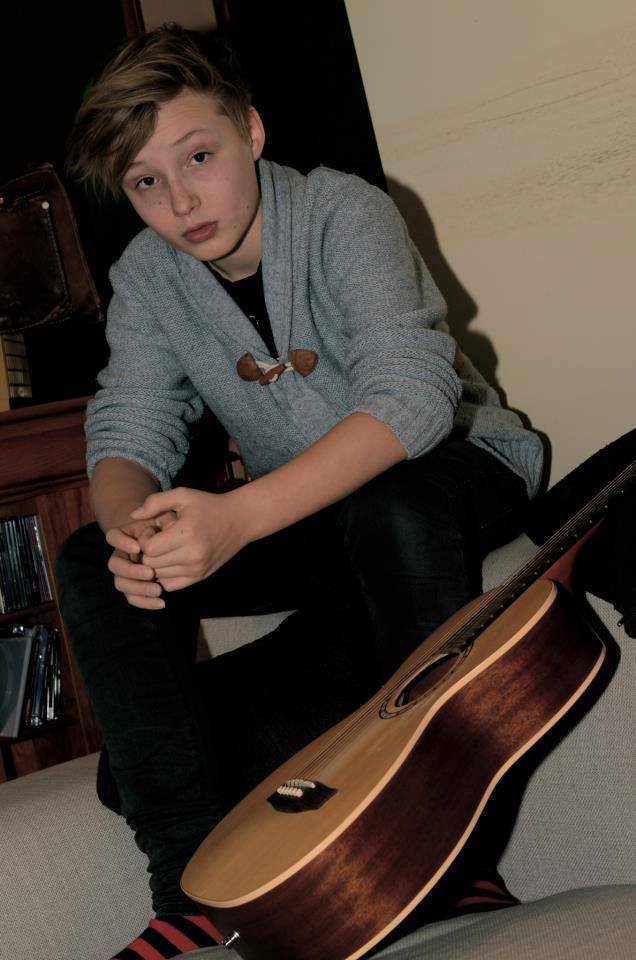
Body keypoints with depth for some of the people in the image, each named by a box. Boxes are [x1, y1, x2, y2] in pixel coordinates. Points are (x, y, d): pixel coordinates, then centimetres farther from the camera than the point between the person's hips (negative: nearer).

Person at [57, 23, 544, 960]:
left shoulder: (342, 212, -20)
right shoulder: (146, 277, -4)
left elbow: (412, 393, -34)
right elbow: (128, 429, -7)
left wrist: (238, 517, -45)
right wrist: (128, 530, -32)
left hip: (457, 472, -4)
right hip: (313, 520, 5)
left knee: (387, 499, -40)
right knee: (91, 566, -13)